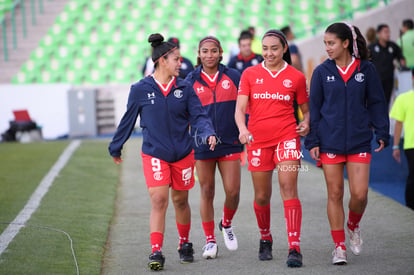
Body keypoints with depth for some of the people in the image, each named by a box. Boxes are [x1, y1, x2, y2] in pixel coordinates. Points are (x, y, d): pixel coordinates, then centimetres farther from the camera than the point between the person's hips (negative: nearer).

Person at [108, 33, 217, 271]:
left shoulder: (184, 88, 1)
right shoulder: (140, 90, -5)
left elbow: (198, 115, 0)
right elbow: (128, 121, 6)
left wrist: (208, 133, -21)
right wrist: (116, 148, 15)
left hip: (183, 153, 2)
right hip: (154, 155, -2)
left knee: (180, 201, 14)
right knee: (159, 201, -13)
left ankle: (185, 244, 33)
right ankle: (156, 252, -11)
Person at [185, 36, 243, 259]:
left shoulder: (233, 77, 2)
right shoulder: (191, 81, 3)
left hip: (229, 142, 0)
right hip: (202, 145, 0)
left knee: (232, 191, -4)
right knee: (207, 192, 4)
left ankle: (226, 225, 27)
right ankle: (210, 240, 16)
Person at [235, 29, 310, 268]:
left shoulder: (296, 77, 5)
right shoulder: (250, 74, 6)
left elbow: (306, 109, 15)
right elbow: (240, 108, 0)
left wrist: (306, 124, -7)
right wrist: (243, 129, -18)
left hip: (287, 136, -2)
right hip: (257, 140, 2)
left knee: (288, 186, -17)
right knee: (262, 196, 8)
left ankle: (295, 248, -19)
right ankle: (265, 238, 34)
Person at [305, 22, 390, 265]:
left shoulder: (366, 69, 1)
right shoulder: (322, 72, 3)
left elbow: (377, 103, 6)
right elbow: (314, 108, 5)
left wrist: (382, 133, 0)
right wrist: (312, 141, 0)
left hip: (359, 141, -1)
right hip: (330, 142, 1)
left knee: (360, 194, -8)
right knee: (335, 194, 2)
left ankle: (353, 226, 24)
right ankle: (339, 246, 12)